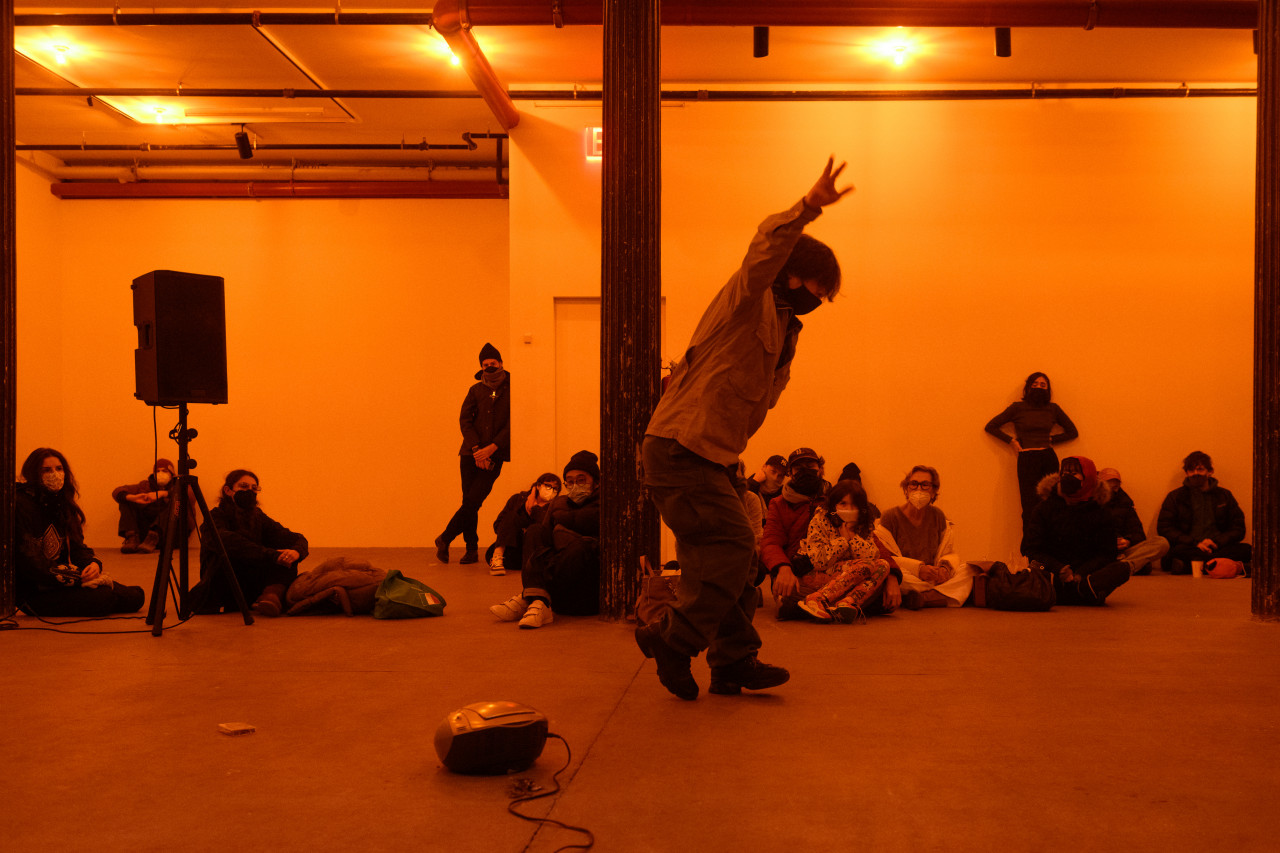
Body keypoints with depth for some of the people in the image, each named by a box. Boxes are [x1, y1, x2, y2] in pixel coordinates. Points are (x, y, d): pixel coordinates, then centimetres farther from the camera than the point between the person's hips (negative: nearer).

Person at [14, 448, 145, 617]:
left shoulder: (61, 505, 12)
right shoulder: (20, 506, -14)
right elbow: (29, 561, -20)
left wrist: (93, 563, -12)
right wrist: (77, 578, -21)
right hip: (34, 593, -7)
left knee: (135, 597, -13)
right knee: (103, 597, -26)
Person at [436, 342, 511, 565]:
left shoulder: (511, 390, 2)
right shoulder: (475, 390, 10)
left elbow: (512, 424, -4)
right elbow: (465, 420, 2)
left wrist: (490, 449, -13)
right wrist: (475, 448, -12)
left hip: (494, 456, -2)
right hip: (471, 454, 2)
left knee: (472, 502, -10)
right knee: (470, 502, 2)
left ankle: (444, 539, 5)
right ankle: (472, 549, 12)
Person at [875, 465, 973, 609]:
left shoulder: (938, 516, 10)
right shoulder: (890, 517, -3)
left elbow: (949, 553, 11)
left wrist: (945, 568, -13)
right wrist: (918, 568, -22)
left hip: (933, 576, 5)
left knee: (966, 569, -16)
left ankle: (923, 598, -32)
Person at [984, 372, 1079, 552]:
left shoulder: (1053, 409, 12)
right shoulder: (1018, 408, 5)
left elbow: (1073, 432, 22)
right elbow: (990, 426, 7)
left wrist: (1051, 439, 10)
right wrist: (1011, 441, 0)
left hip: (1049, 458, 2)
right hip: (1027, 459, -2)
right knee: (1030, 507, -6)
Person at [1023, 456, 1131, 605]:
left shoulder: (1099, 514, 8)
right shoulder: (1045, 507, 6)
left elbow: (1107, 553, 4)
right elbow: (1034, 551, 2)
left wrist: (1080, 574, -15)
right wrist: (1060, 569, -17)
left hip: (1087, 573, 1)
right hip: (1053, 574, -1)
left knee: (1122, 568, -24)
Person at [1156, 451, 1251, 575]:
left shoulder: (1224, 496, 18)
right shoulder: (1175, 497, 12)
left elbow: (1238, 529, 13)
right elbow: (1164, 529, 3)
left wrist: (1217, 541, -7)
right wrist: (1195, 543, -10)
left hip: (1217, 548, 3)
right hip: (1190, 549, -2)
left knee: (1245, 549, -28)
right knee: (1178, 551, -37)